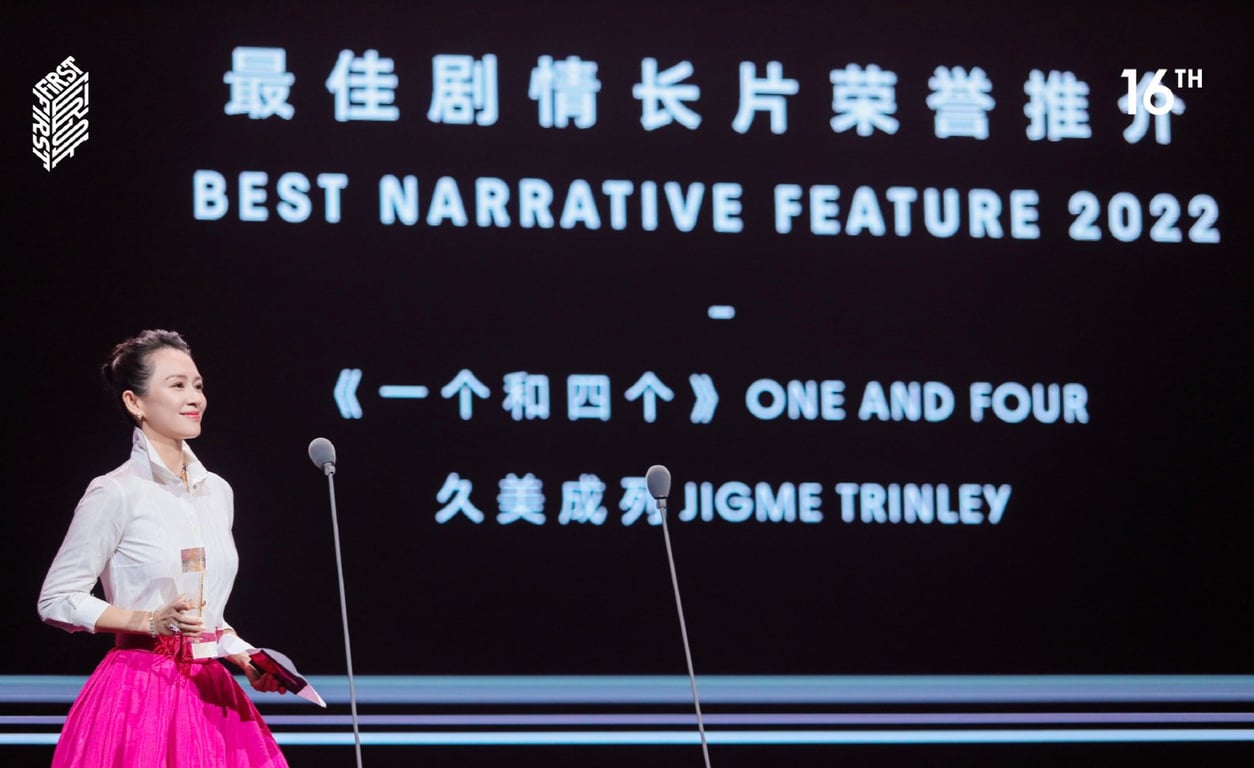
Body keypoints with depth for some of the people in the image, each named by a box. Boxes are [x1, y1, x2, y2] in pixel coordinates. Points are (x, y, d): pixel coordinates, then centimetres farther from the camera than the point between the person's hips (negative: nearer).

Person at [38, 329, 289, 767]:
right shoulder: (116, 494, -8)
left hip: (209, 693, 6)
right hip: (140, 694, -6)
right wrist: (152, 621, -16)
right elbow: (57, 599, -8)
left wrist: (249, 663, 8)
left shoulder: (216, 492, 12)